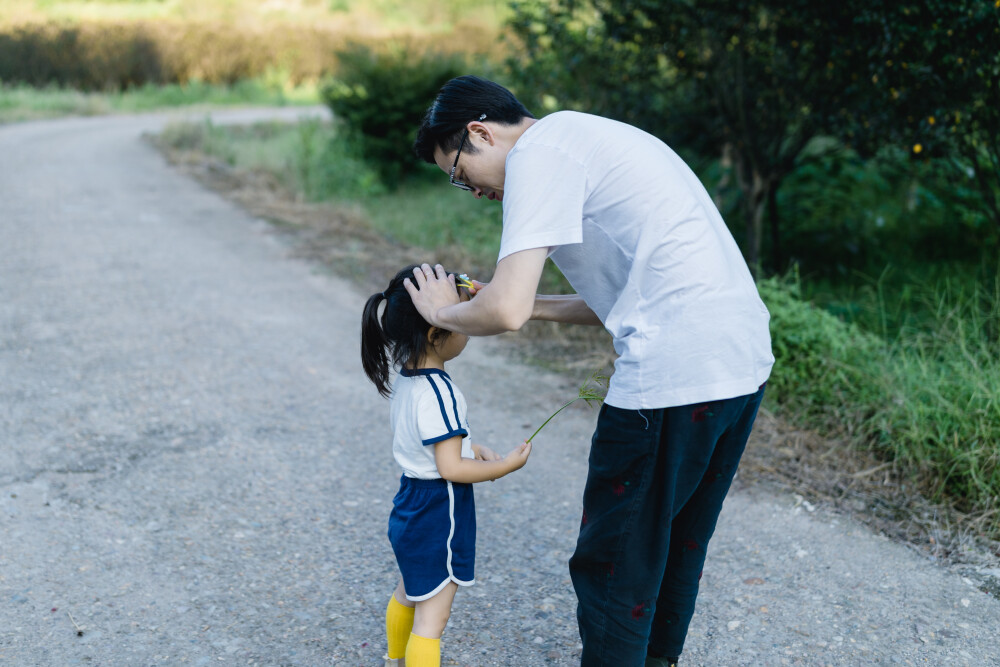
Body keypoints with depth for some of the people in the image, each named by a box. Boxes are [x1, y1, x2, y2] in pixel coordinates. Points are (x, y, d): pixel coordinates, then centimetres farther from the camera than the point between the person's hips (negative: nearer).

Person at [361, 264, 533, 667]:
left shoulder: (404, 376, 0)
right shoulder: (439, 394, -27)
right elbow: (451, 468, -26)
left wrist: (469, 447, 8)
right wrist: (508, 464, -15)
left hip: (410, 505, 10)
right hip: (437, 513, -10)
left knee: (408, 594, 29)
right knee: (432, 616, 1)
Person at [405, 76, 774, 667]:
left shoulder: (538, 153, -7)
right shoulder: (588, 137, 23)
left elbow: (506, 312, -17)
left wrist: (444, 311, 3)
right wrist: (537, 305, 21)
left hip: (675, 372, -10)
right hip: (745, 360, 10)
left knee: (615, 565, 6)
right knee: (679, 545, 25)